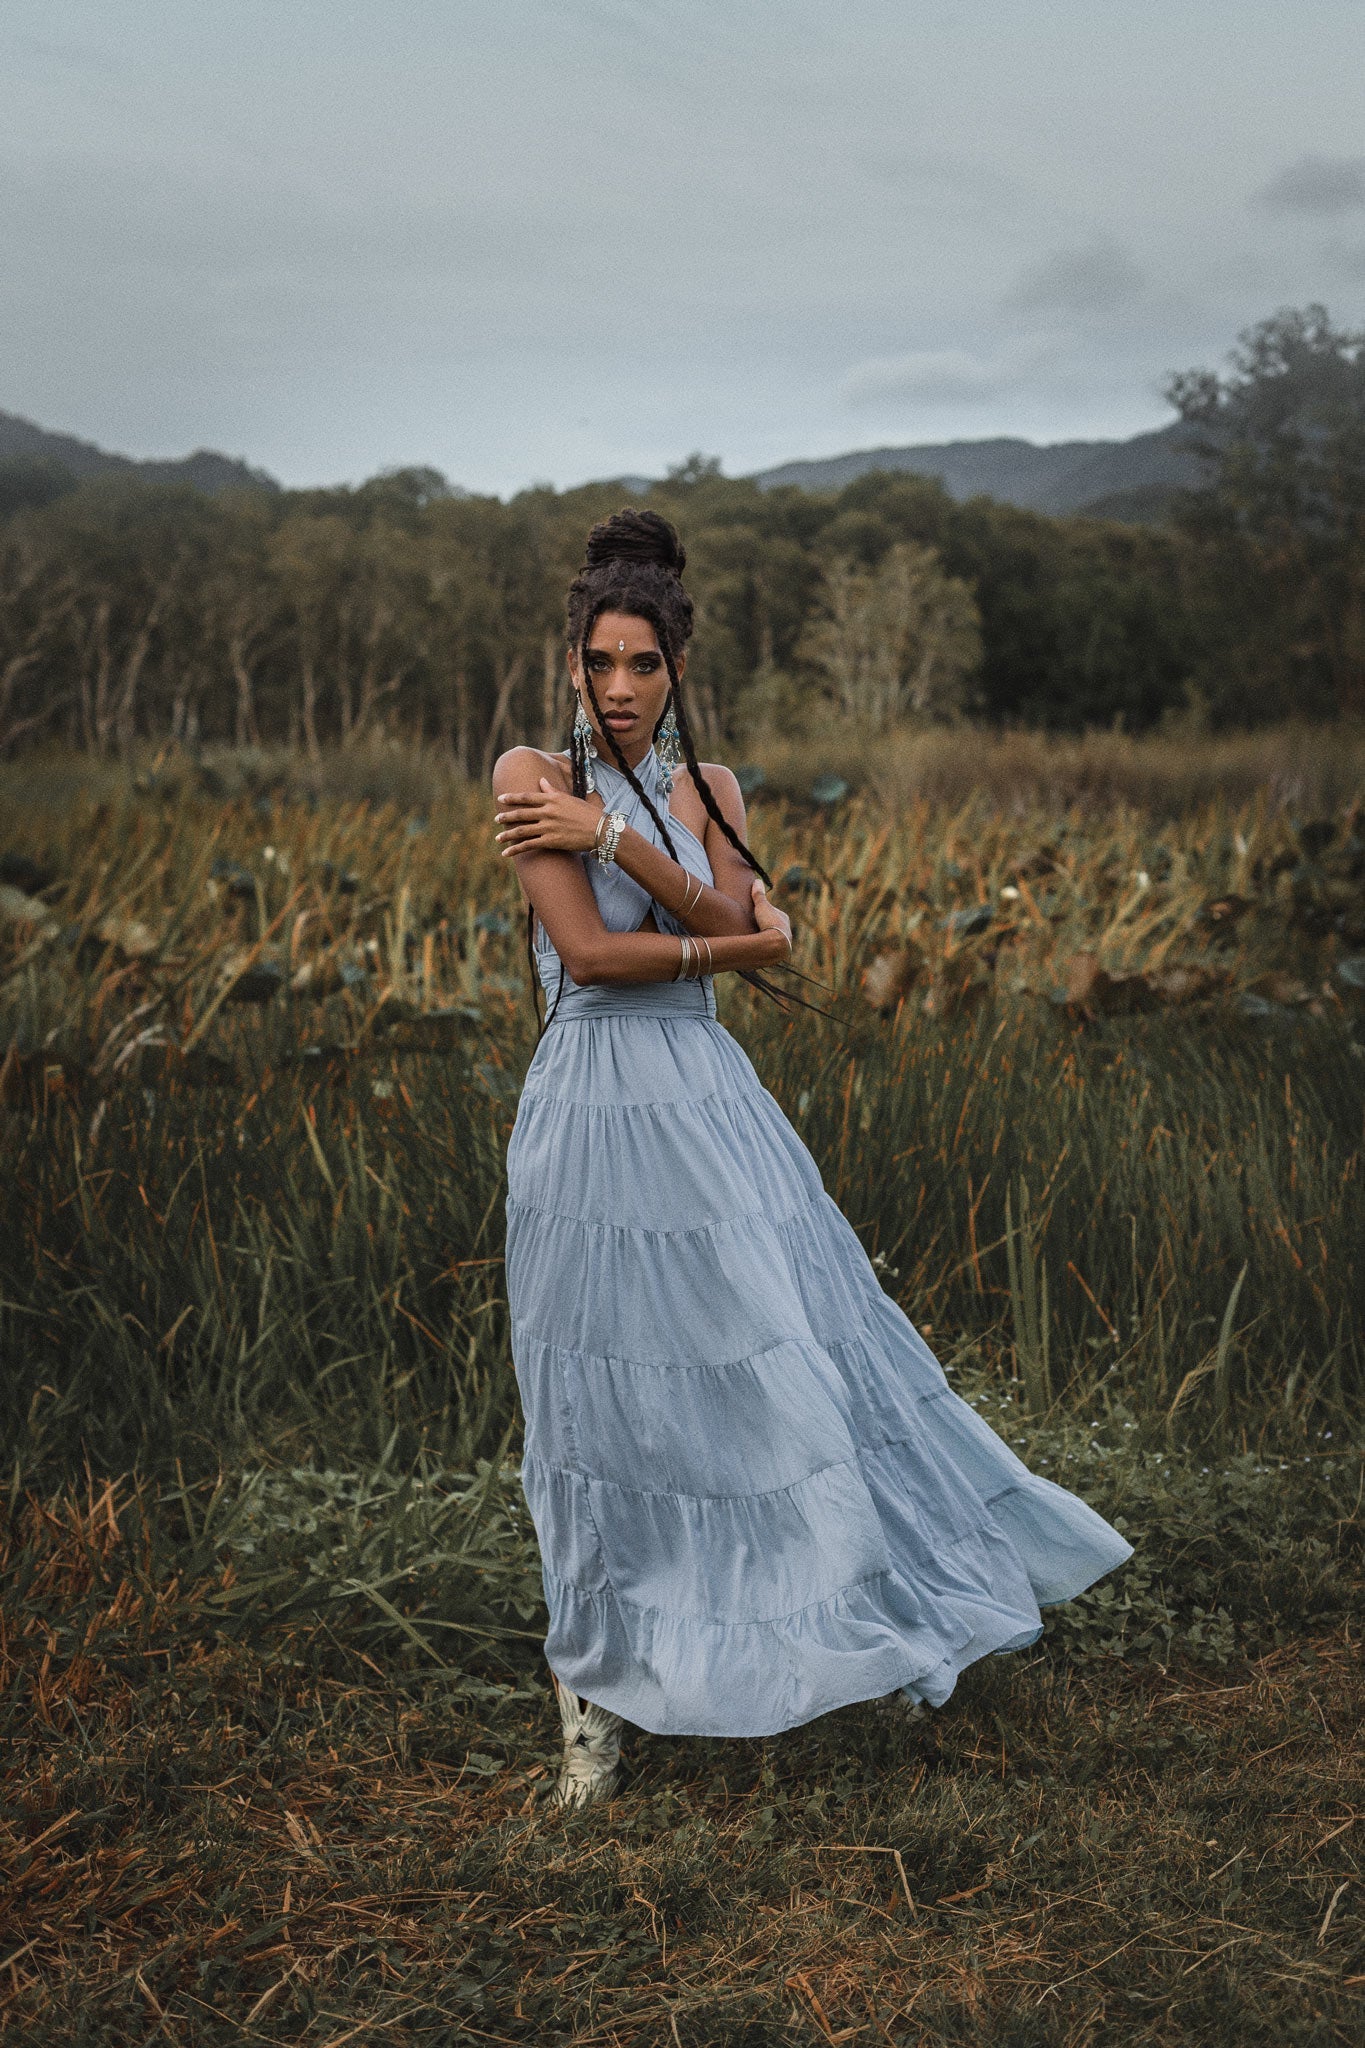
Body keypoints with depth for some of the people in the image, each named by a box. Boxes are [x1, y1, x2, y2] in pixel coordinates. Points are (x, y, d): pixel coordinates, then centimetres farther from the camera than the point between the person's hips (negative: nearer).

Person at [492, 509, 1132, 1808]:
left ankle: (859, 1611, 28)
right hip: (597, 1105, -4)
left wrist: (616, 837, -16)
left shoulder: (710, 789, 11)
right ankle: (594, 1699, 19)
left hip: (708, 1099, 4)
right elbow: (587, 950, -14)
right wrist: (728, 946, -6)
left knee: (784, 1361, 7)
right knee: (611, 1394, 3)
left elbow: (734, 920, -7)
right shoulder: (533, 776, -3)